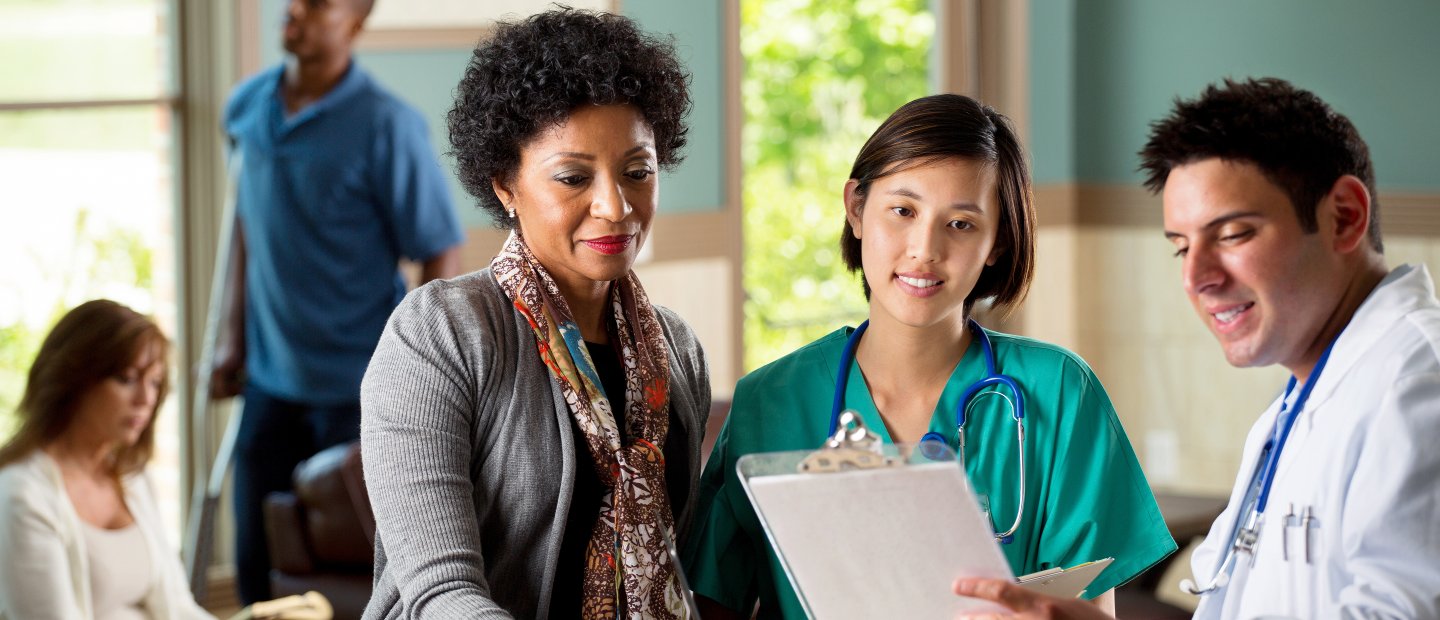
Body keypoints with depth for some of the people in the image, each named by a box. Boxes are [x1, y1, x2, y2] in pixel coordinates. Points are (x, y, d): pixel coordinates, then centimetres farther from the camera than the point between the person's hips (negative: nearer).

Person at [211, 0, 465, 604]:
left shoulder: (386, 125, -16)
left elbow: (442, 254, -13)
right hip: (271, 378, 5)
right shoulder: (247, 106, 2)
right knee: (257, 565, 10)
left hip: (359, 388, -5)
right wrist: (235, 337, 16)